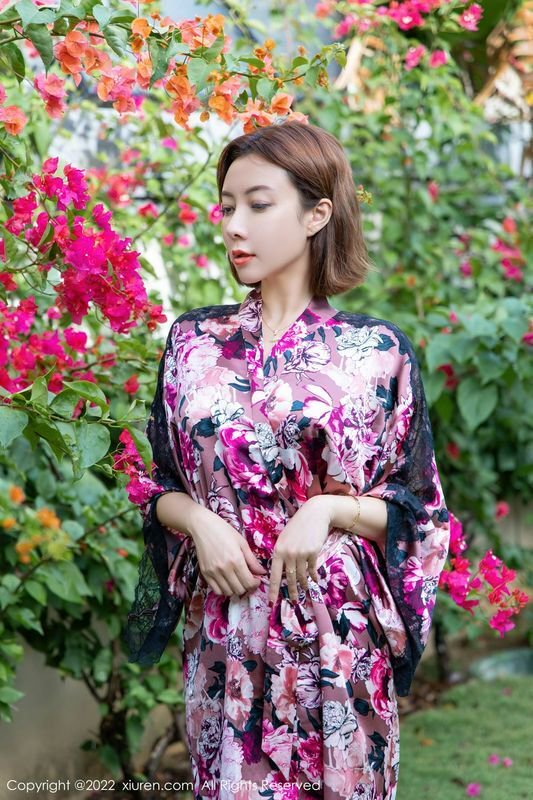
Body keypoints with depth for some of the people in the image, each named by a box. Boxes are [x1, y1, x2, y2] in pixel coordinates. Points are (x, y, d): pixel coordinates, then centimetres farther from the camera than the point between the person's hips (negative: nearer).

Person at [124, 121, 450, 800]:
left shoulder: (377, 351, -4)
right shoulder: (193, 341, 5)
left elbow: (416, 508, 1)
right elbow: (162, 487, 11)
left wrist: (329, 509, -16)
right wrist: (199, 521, -10)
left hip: (337, 630, -2)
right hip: (224, 630, 2)